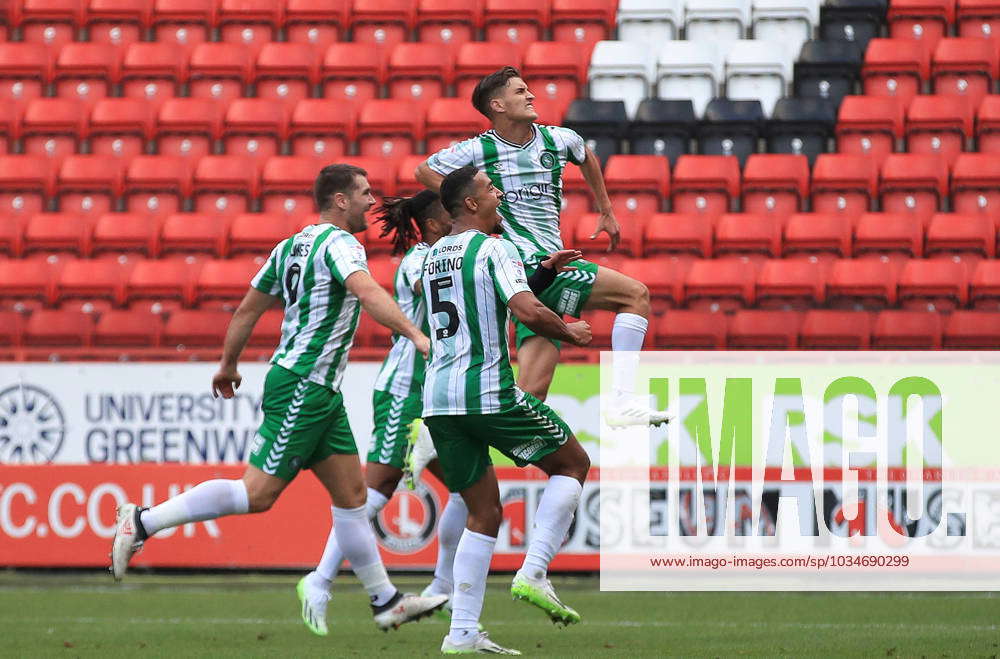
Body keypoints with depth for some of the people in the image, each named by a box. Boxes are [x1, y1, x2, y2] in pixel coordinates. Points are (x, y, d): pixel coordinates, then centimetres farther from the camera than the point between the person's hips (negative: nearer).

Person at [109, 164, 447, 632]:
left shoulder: (292, 246, 15)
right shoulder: (339, 243, -12)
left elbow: (248, 309, 19)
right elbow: (368, 293, -32)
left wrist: (228, 365, 29)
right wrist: (416, 335, -40)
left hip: (321, 393, 10)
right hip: (302, 387, -10)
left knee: (351, 493, 9)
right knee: (258, 494, -10)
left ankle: (385, 601, 11)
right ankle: (142, 521, -5)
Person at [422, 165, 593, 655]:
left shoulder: (434, 256, 17)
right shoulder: (493, 249, -7)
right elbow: (529, 312, -20)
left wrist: (543, 274, 30)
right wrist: (569, 332, -1)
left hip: (437, 395, 7)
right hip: (488, 391, -7)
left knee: (484, 513, 13)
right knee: (573, 463, 12)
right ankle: (533, 573, -3)